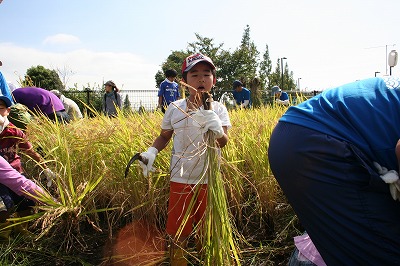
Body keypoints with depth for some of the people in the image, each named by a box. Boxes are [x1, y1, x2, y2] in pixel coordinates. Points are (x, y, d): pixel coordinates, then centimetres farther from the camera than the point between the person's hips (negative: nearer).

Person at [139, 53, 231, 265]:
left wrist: (218, 131, -36)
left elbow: (224, 142, -13)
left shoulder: (218, 109, -3)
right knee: (178, 233, 11)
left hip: (210, 179, 1)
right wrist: (152, 151, -9)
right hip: (181, 179, 0)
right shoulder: (175, 108, -2)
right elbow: (164, 136, 10)